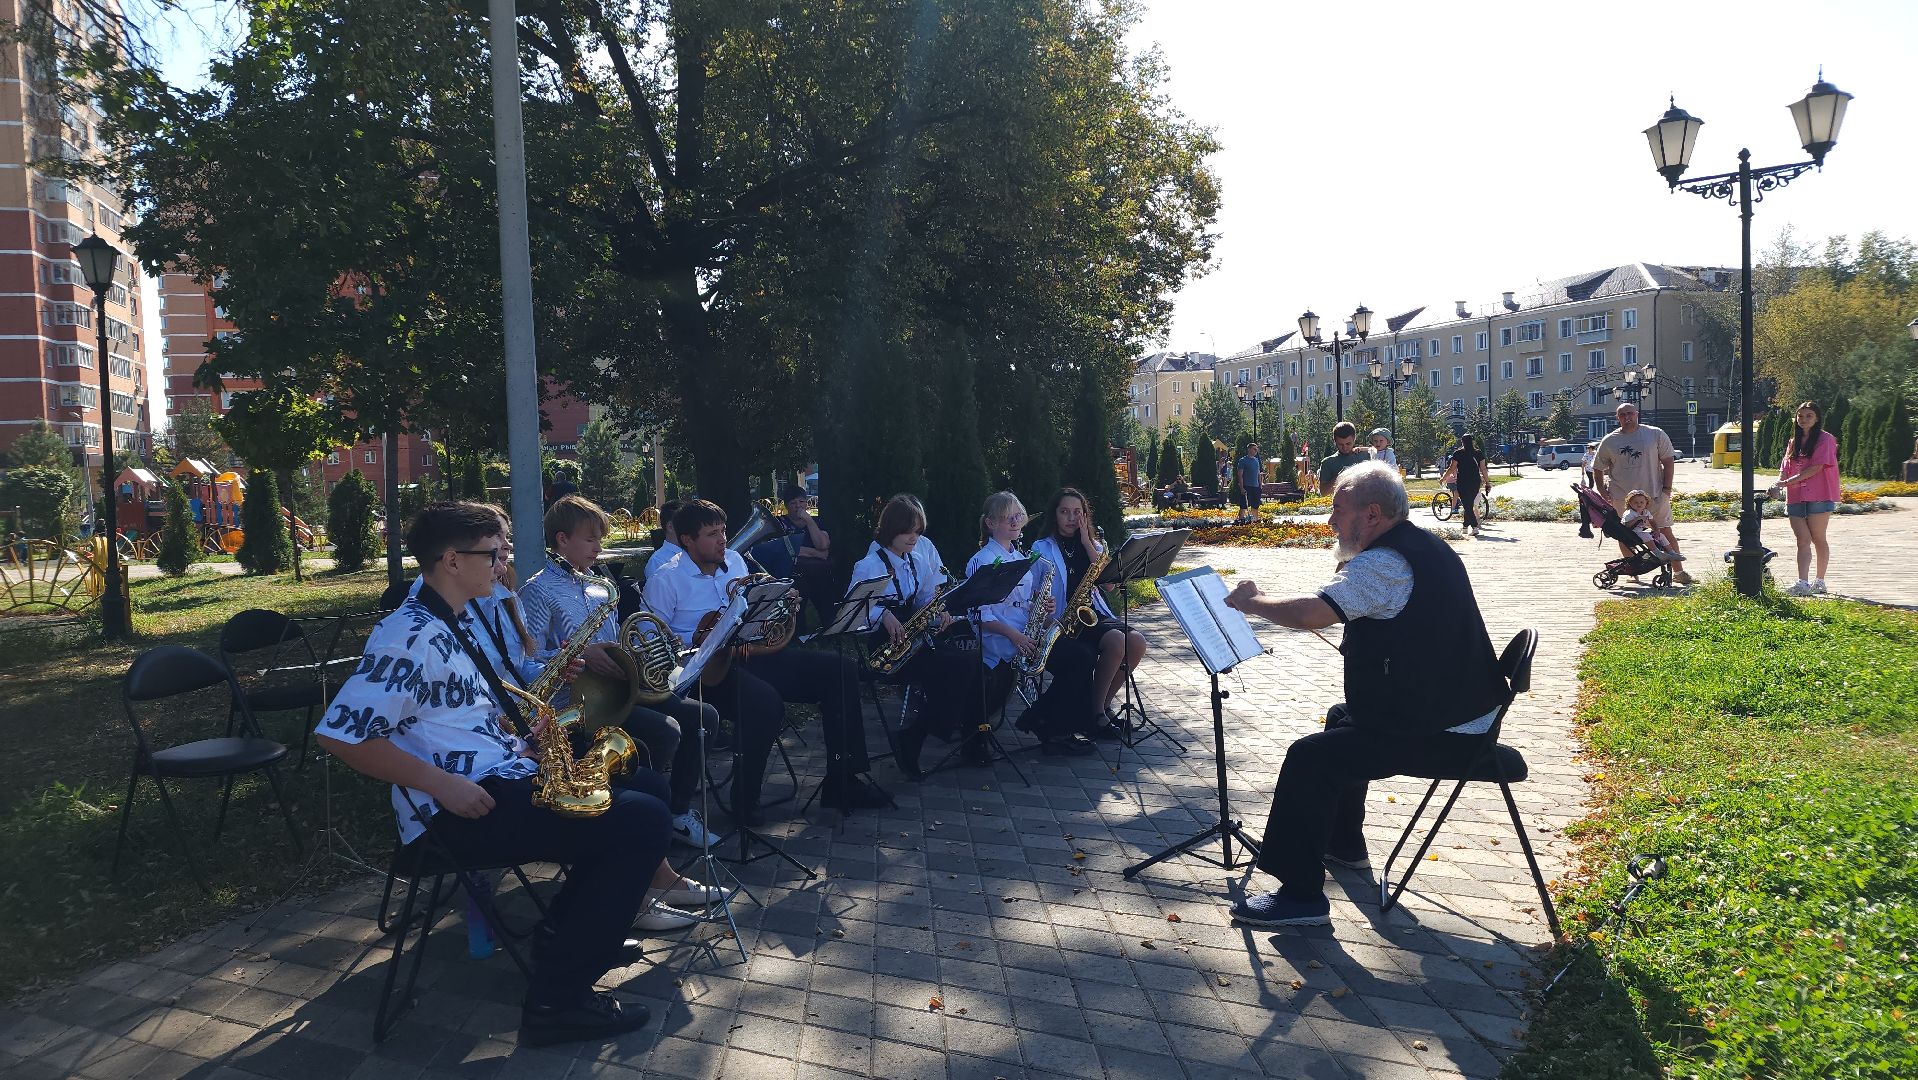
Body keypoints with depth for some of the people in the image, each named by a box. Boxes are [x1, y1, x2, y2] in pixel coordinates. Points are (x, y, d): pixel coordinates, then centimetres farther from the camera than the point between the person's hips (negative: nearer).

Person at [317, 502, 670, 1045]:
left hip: (505, 779, 10)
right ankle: (557, 997, -13)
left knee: (647, 787, 12)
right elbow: (337, 734, -22)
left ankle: (567, 935, 17)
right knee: (642, 822, -19)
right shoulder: (409, 635, -16)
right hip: (468, 808, -10)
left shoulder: (453, 627, 15)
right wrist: (441, 784, -24)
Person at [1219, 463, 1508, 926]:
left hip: (1437, 733, -11)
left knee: (1309, 757, -16)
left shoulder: (1383, 562, -22)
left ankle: (1301, 895, -10)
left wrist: (1252, 601, -15)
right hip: (1460, 710, 11)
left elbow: (1310, 614, -31)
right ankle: (1344, 844, 41)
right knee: (1342, 718, 28)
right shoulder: (1427, 546, 11)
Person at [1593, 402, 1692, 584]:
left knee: (1665, 532, 0)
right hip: (1621, 497, 1)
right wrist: (1602, 491, 4)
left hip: (1654, 494, -1)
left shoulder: (1655, 434, 2)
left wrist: (1667, 489, -3)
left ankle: (1678, 571, 6)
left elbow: (1668, 461, 3)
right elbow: (1597, 468, 14)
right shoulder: (1609, 441, 5)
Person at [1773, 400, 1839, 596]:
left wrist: (1790, 481, -18)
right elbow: (1785, 468, 13)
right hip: (1795, 498, 5)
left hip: (1818, 496, -5)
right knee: (1802, 540, -3)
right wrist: (1779, 483, -7)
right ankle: (1803, 583, -10)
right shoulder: (1794, 441, 18)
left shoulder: (1825, 439, -2)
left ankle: (1819, 582, 12)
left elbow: (1816, 467, -13)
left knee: (1818, 539, 3)